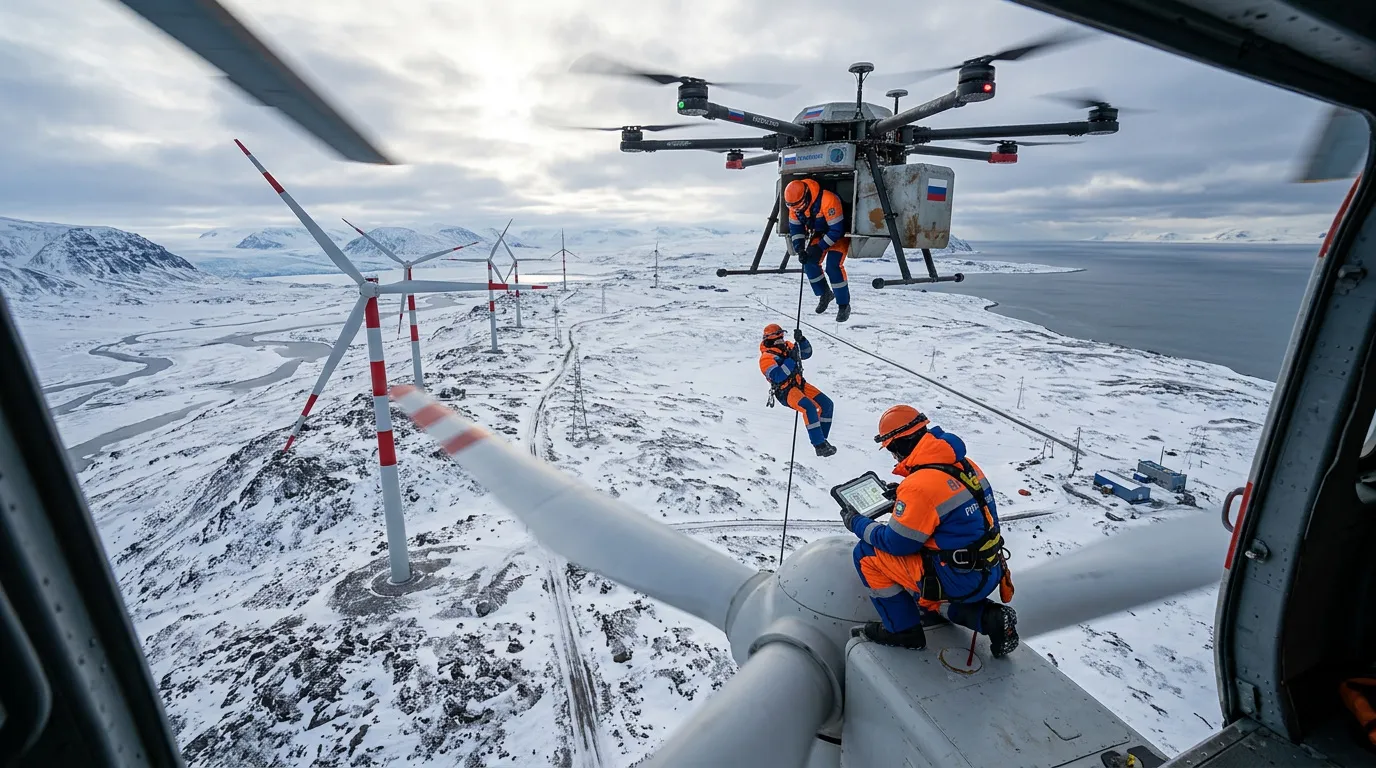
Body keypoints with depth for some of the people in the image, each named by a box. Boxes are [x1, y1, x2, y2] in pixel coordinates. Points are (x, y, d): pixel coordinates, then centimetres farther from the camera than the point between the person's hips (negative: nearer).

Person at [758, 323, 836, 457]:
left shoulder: (787, 346, 8)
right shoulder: (766, 357, -14)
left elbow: (807, 353, 13)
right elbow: (778, 377, -28)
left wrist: (801, 340, -5)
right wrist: (791, 360, -27)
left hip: (799, 384, 8)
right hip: (785, 392, -8)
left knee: (826, 403, -3)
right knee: (809, 407, -30)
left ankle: (821, 438, 8)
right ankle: (820, 446, -27)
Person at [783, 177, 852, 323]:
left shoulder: (828, 200, -37)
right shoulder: (795, 204, -15)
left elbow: (837, 230, -32)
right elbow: (795, 228, -5)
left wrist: (820, 247, -32)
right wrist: (800, 249, -19)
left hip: (839, 234, -7)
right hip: (820, 233, 7)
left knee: (833, 267, -21)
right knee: (809, 262, -7)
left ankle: (844, 305, -8)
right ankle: (824, 293, 16)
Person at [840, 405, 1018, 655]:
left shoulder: (918, 485, -25)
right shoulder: (964, 464, 2)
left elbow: (897, 543, -15)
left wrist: (857, 523, -1)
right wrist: (904, 496, 18)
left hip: (960, 581, -9)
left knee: (867, 552, -1)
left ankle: (903, 630, 12)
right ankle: (987, 616, 16)